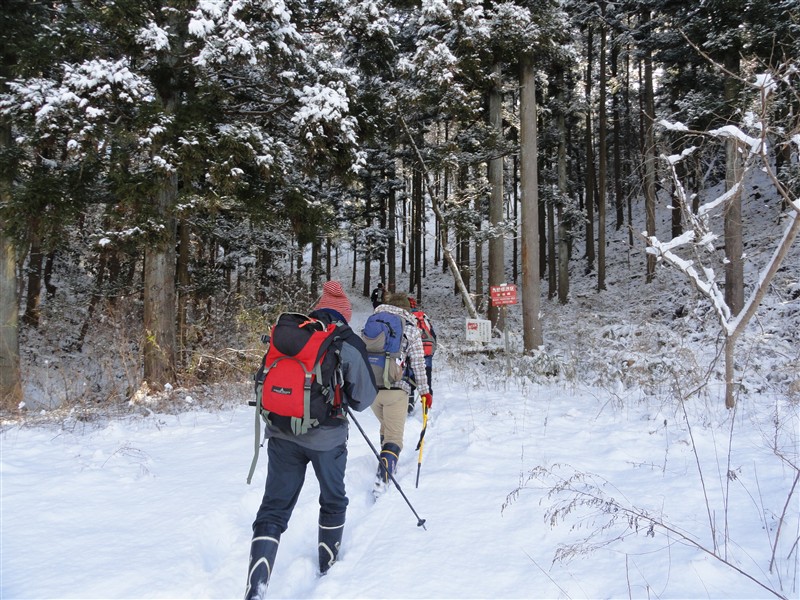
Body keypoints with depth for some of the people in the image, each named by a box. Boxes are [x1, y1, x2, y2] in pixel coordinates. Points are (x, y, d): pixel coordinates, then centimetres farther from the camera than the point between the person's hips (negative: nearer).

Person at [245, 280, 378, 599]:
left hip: (281, 433, 2)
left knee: (274, 508, 9)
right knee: (333, 501, 23)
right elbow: (363, 400, -5)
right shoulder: (349, 344, -9)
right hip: (326, 437, -2)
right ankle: (328, 565, 40)